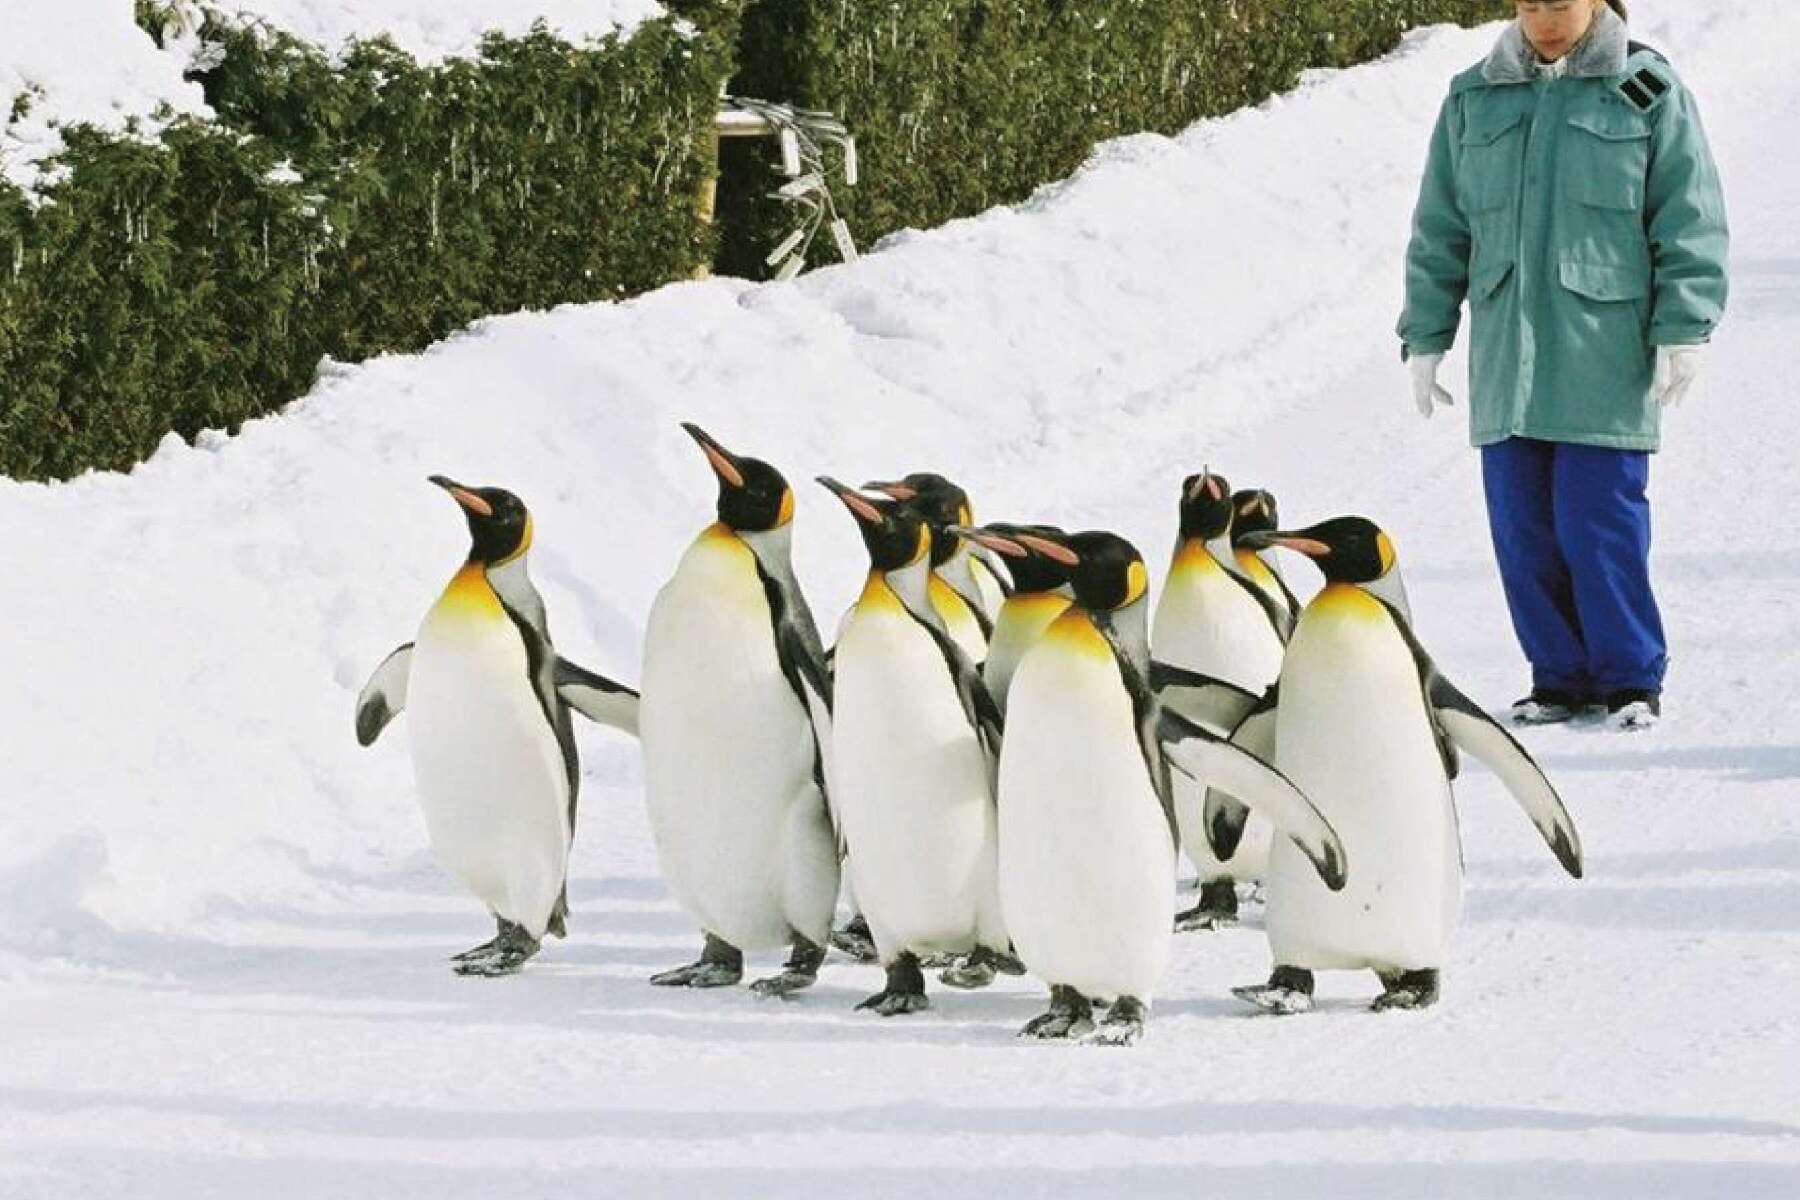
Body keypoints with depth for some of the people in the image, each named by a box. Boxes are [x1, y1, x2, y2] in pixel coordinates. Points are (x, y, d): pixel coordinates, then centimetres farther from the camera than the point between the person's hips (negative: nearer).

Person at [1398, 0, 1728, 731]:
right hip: (1506, 361, 4)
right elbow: (1439, 232, 16)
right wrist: (1425, 335, 12)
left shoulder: (1646, 93, 1)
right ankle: (1560, 678, 14)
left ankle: (1630, 680, 4)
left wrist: (1683, 329, -9)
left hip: (1603, 360, -4)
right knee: (1523, 530, 3)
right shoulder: (1475, 99, 11)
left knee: (1600, 524, -8)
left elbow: (1690, 223, -2)